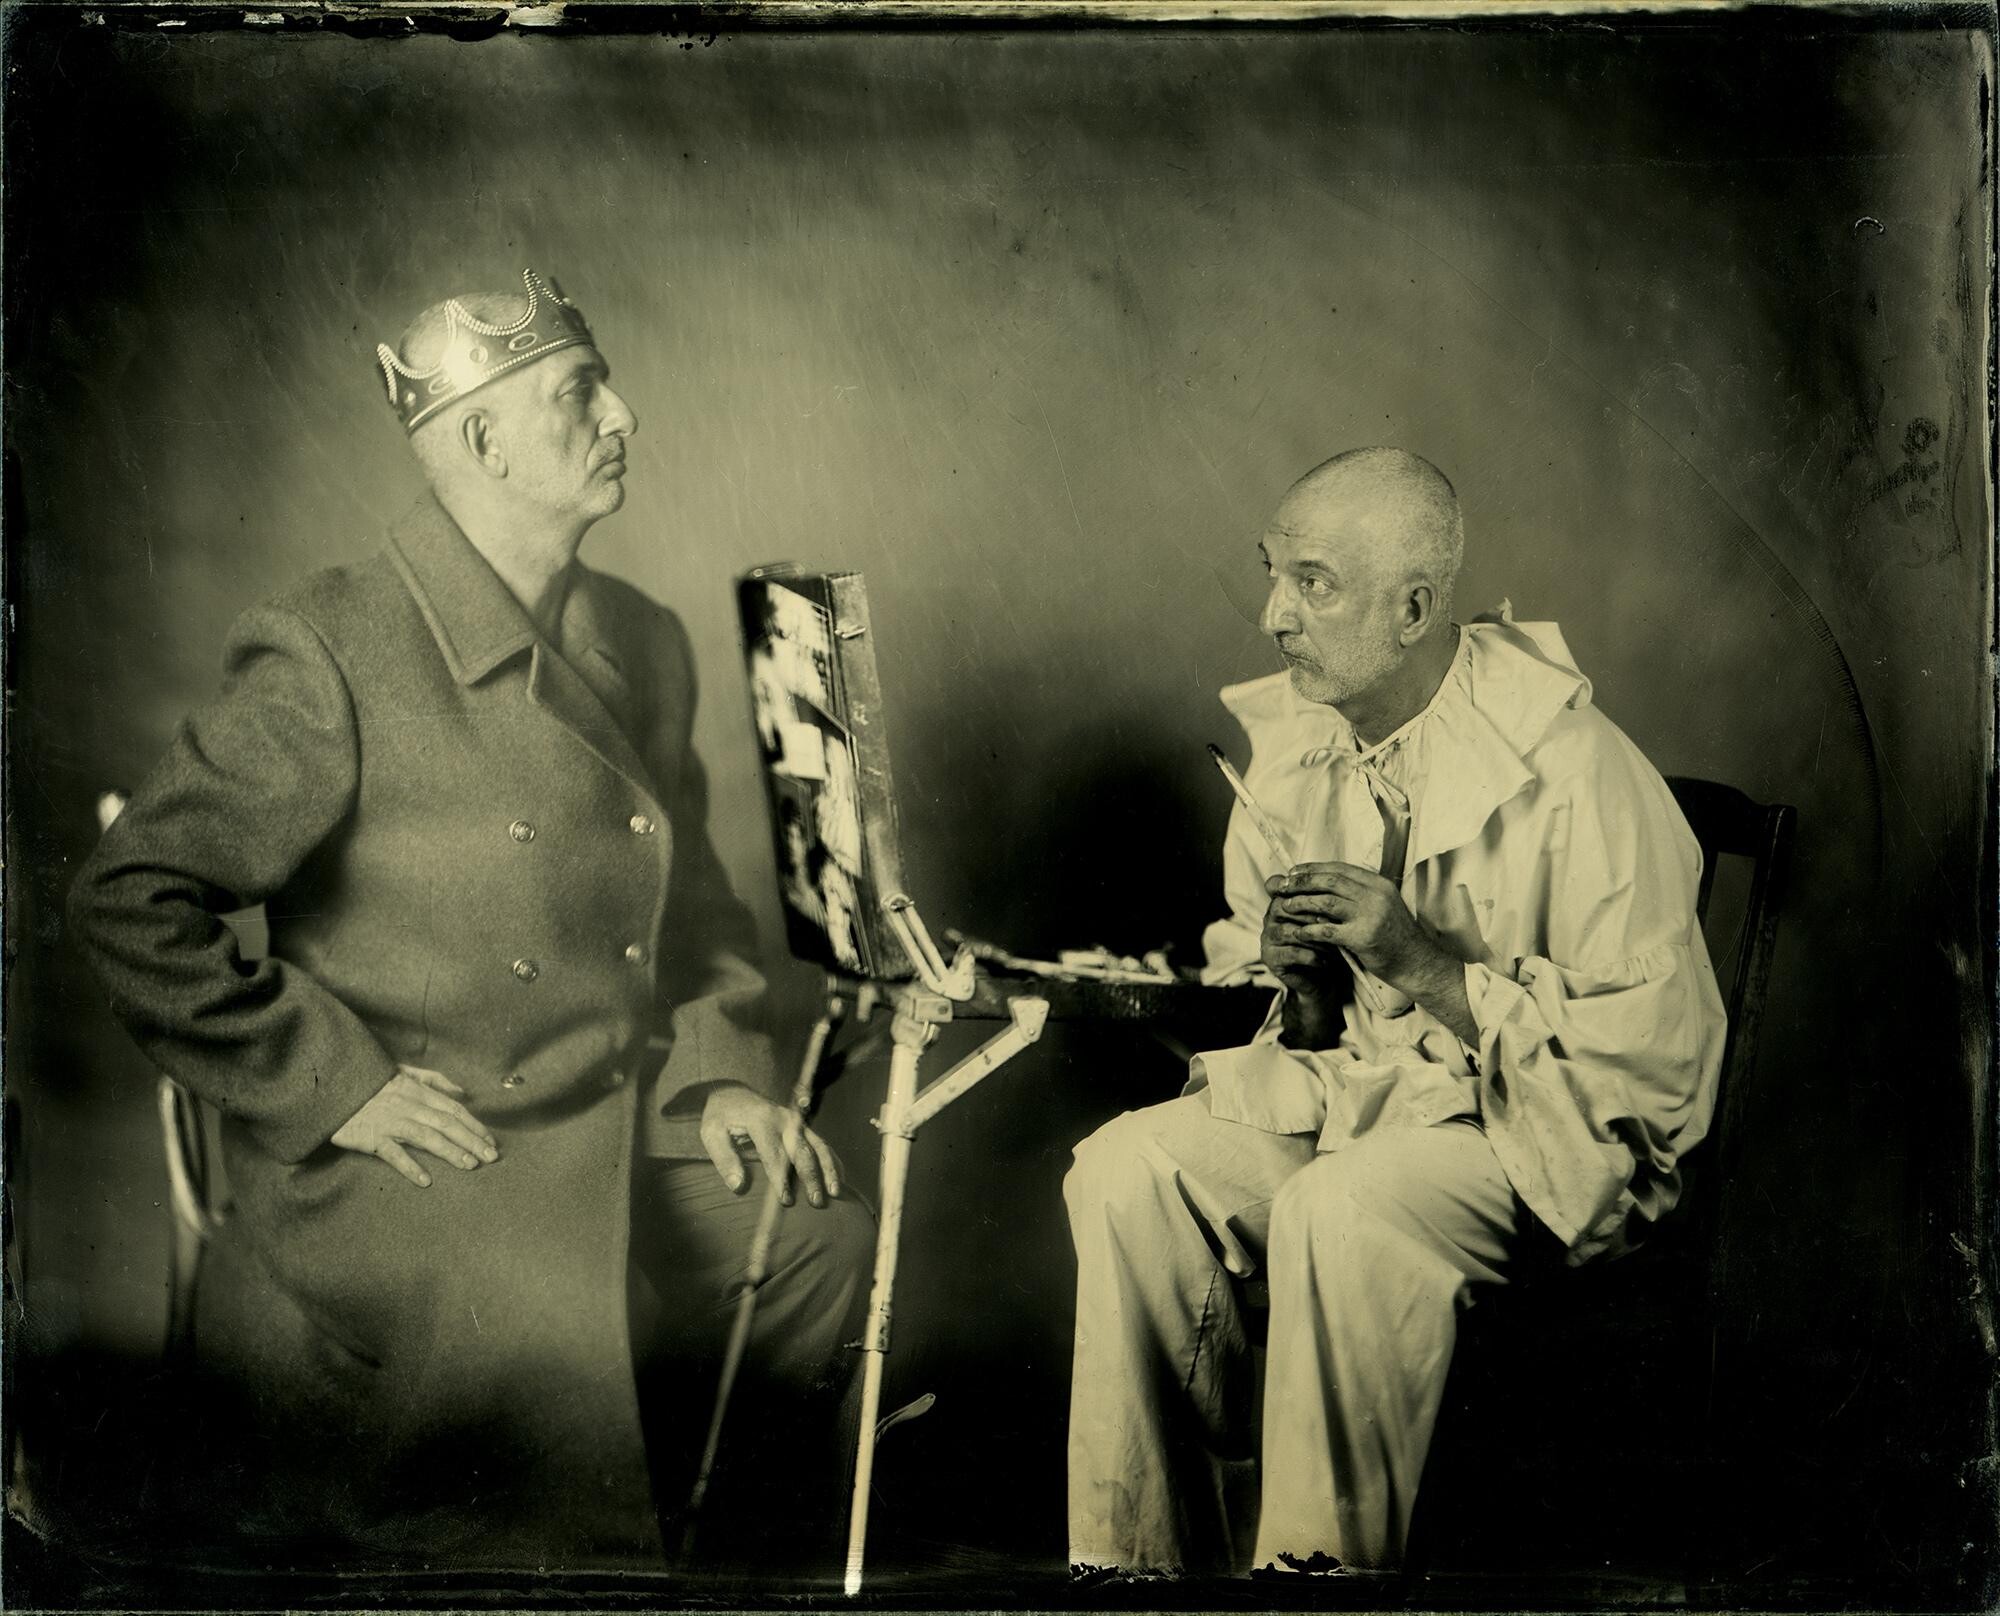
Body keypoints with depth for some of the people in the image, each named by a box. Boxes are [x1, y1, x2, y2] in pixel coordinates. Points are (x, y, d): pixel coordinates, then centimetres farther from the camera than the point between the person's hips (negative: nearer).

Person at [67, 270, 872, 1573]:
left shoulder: (644, 645, 10)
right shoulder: (336, 659, -11)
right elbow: (131, 900, -11)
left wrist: (720, 1076, 5)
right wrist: (336, 1084, -14)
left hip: (619, 1127, 6)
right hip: (403, 1161, -6)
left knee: (828, 1235, -11)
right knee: (551, 1321, -30)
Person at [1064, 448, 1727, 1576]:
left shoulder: (1574, 772, -20)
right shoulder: (1291, 737, 3)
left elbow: (1661, 1044, -21)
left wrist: (1423, 961, -27)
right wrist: (1300, 979, -12)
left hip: (1548, 1123, -6)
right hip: (1356, 1082, 7)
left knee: (1341, 1209, -35)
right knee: (1126, 1167, -16)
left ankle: (1321, 1564, -16)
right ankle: (1145, 1556, -6)